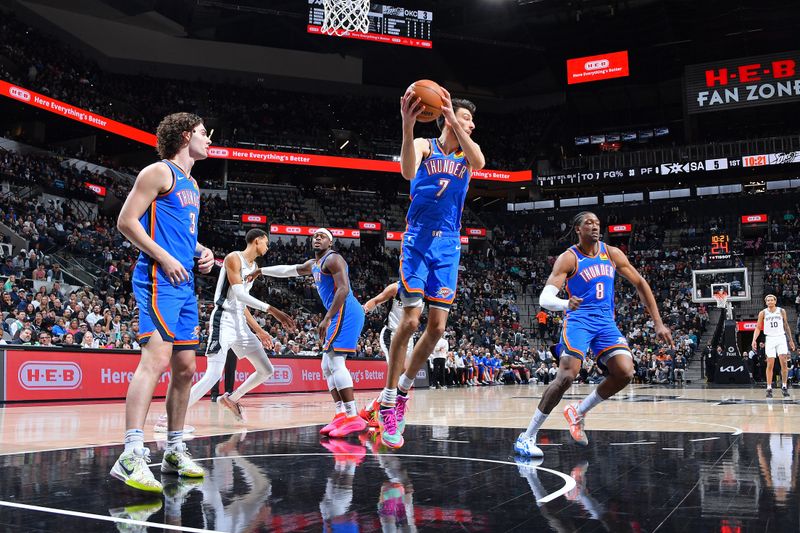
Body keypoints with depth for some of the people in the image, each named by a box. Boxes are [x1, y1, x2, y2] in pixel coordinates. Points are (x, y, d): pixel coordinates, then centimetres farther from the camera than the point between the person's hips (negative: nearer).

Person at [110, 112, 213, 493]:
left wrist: (201, 251, 13)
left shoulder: (191, 184, 24)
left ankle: (174, 451, 20)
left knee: (185, 368, 10)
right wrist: (164, 258, -15)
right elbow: (126, 221, -9)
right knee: (156, 358, -22)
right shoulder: (159, 172, -3)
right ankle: (131, 455, -26)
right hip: (158, 279, -9)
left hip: (185, 283, 10)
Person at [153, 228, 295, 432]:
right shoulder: (234, 258, -9)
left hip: (240, 323, 9)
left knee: (266, 371, 9)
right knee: (213, 375, -19)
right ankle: (168, 418, -15)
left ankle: (231, 399, 28)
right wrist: (272, 310, -25)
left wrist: (258, 330, 20)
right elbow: (239, 294, -20)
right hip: (224, 321, -9)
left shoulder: (254, 267, 17)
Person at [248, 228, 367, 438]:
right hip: (341, 315, 11)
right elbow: (287, 270, 38)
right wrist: (261, 271, 42)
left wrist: (327, 318, -25)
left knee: (335, 361, -19)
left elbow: (343, 288, -19)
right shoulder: (313, 264, 24)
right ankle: (341, 415, 5)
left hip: (346, 311, -11)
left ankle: (353, 418, -24)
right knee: (327, 366, 9)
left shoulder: (333, 259, -7)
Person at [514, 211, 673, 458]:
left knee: (625, 372, -15)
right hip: (578, 320, -5)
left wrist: (658, 323, 10)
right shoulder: (569, 258, -7)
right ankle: (527, 437, -12)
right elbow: (544, 298, -17)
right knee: (567, 375, -22)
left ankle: (578, 412, 8)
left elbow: (640, 284, 15)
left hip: (606, 322, 5)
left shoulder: (612, 253, 7)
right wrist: (566, 303, -41)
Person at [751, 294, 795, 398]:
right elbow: (758, 328, 3)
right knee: (770, 365, -1)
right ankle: (769, 388, 3)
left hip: (781, 338, 1)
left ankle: (784, 386, 3)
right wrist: (754, 340, -10)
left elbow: (786, 326, 12)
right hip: (770, 339, -1)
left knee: (784, 363, -8)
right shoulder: (763, 313, 2)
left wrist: (791, 340, 11)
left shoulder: (781, 311, 5)